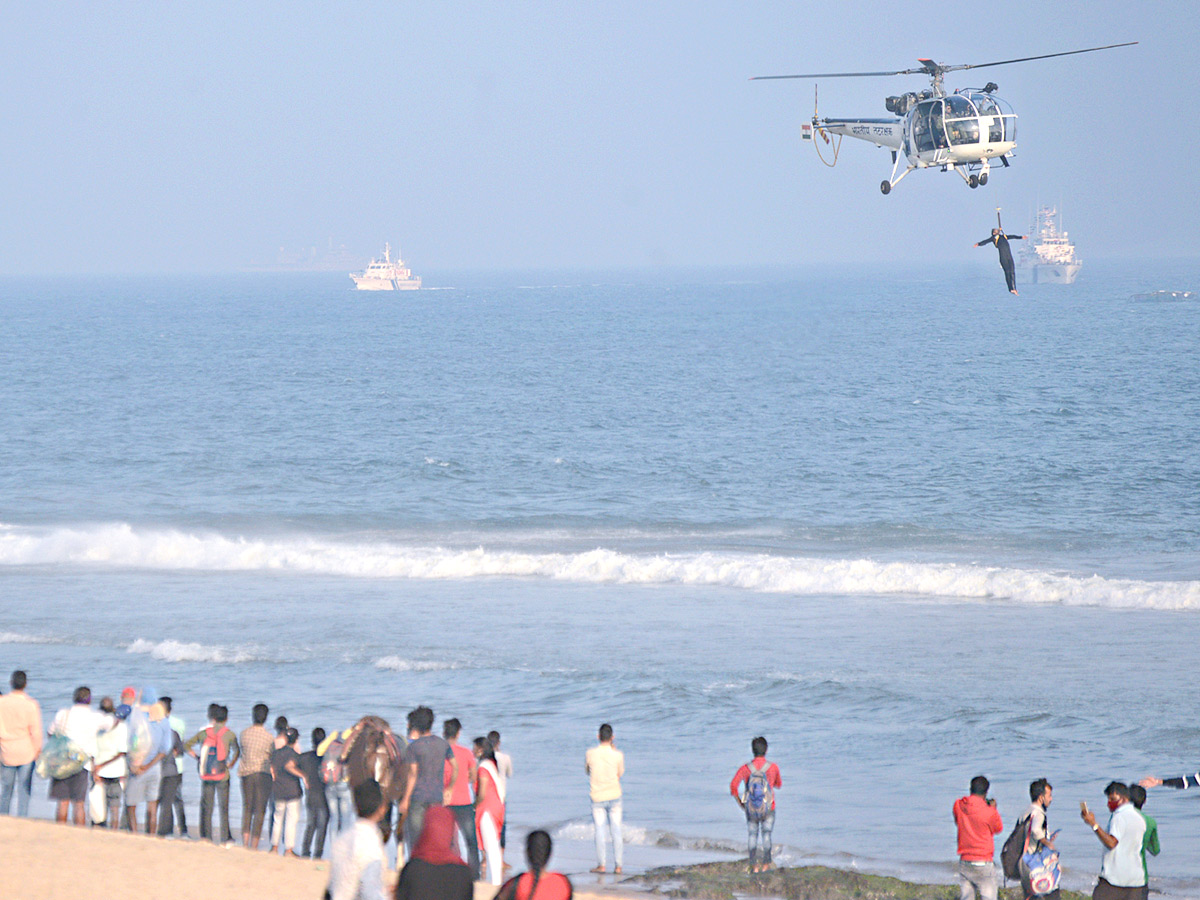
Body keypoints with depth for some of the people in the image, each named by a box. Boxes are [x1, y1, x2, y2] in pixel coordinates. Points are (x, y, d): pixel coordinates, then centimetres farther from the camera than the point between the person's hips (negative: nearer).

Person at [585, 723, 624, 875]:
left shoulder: (590, 754, -10)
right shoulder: (618, 755, -10)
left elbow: (587, 770, 8)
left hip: (597, 797, -1)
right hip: (614, 795, 1)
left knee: (599, 831, 6)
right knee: (616, 831, 6)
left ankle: (601, 865, 5)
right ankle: (618, 865, 7)